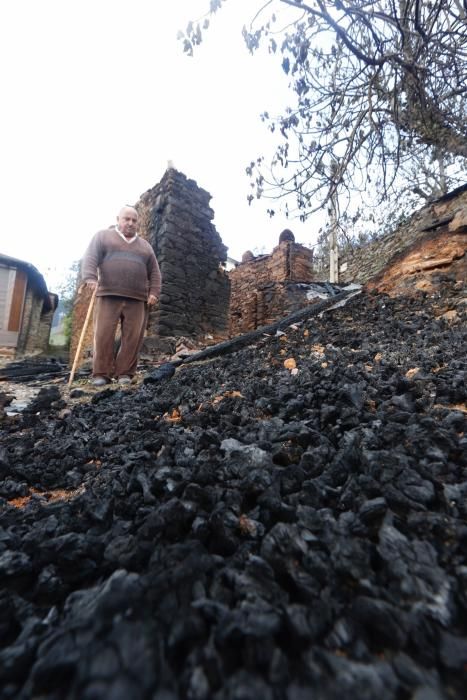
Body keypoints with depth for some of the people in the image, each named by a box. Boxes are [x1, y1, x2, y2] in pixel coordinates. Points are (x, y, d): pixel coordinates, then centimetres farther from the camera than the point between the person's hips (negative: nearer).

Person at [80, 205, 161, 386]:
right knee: (104, 335, -6)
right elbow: (90, 258, 1)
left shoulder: (145, 246, 23)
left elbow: (154, 272, 17)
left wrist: (154, 292, 2)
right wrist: (90, 277, -18)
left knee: (133, 337, -5)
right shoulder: (103, 236, 15)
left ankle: (124, 373, 3)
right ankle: (101, 373, 1)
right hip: (108, 295, -2)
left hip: (137, 299, 2)